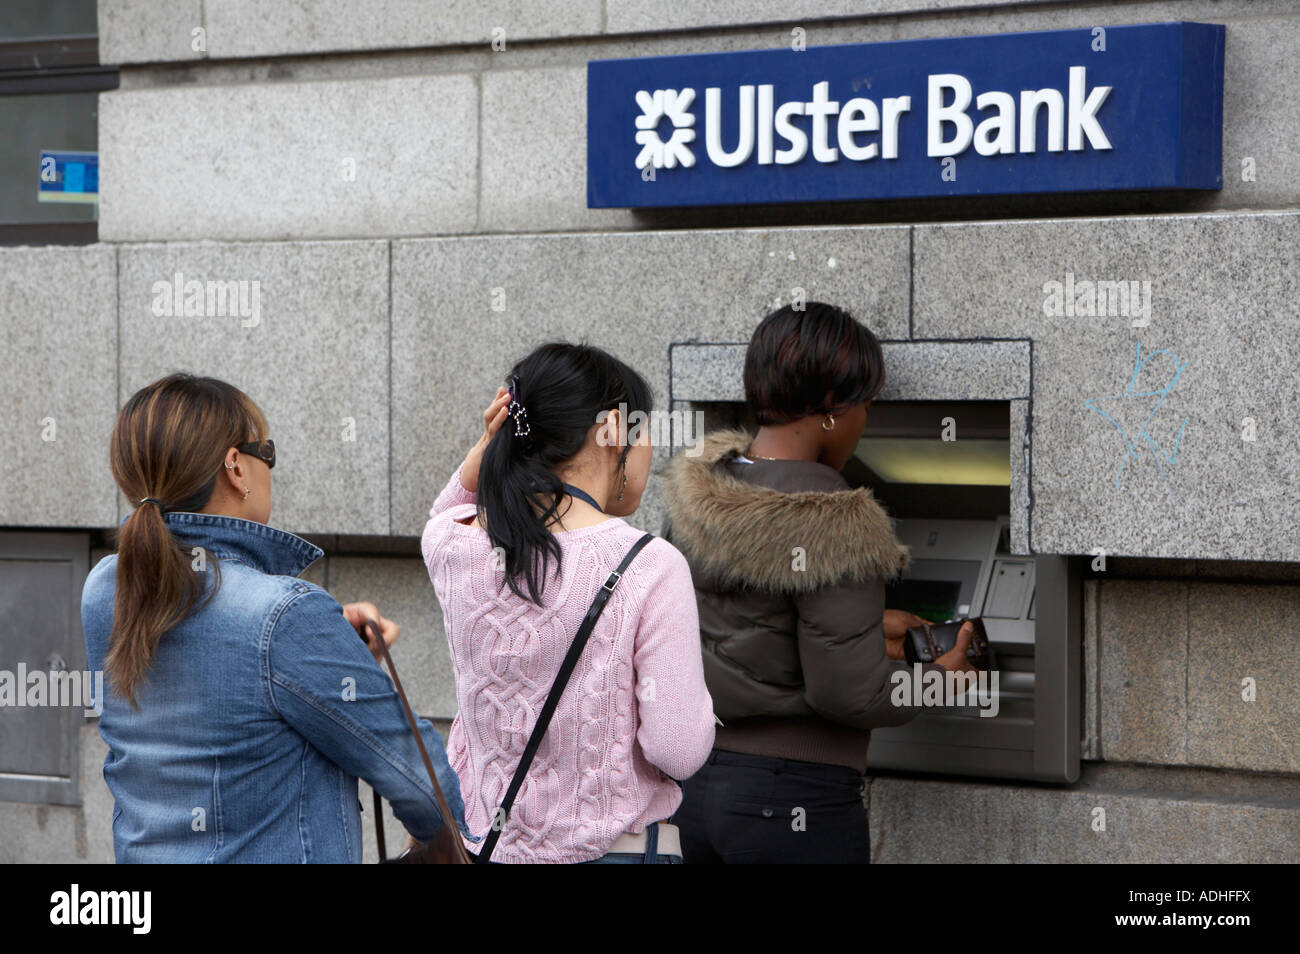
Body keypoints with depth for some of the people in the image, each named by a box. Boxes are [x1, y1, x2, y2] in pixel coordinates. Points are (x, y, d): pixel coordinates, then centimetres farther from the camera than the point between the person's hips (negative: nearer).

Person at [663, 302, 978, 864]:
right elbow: (849, 693, -20)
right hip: (795, 803, -8)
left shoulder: (698, 494, 3)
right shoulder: (835, 527, -21)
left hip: (698, 779, 8)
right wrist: (939, 677, -1)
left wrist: (865, 626, 21)